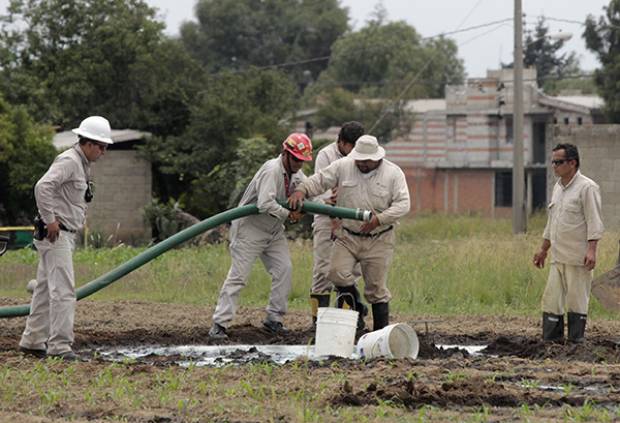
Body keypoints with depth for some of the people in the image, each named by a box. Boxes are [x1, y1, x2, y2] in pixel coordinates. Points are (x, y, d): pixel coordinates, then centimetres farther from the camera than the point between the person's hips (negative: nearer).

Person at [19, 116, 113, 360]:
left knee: (46, 289, 14)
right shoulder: (68, 161, -15)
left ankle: (32, 342, 20)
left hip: (66, 234, 10)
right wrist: (50, 220, -24)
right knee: (63, 290, -14)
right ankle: (59, 346, -16)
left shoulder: (82, 165, 17)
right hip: (56, 235, -10)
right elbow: (42, 187, -28)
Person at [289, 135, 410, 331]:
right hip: (347, 237, 2)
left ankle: (381, 330, 11)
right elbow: (319, 180, -3)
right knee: (337, 273, -16)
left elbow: (403, 204, -10)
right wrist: (301, 191, -23)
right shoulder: (343, 166, -2)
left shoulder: (393, 173, -6)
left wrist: (379, 219, -23)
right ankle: (354, 308, 10)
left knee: (376, 288, 1)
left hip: (378, 241, -2)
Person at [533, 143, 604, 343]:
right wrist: (543, 249, 26)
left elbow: (594, 222, -14)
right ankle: (550, 341, 8)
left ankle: (576, 341, 3)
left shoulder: (587, 187, -9)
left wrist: (591, 250, -22)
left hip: (578, 258, -8)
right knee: (551, 299, 5)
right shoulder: (558, 187, 17)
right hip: (558, 257, 8)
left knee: (577, 302, -3)